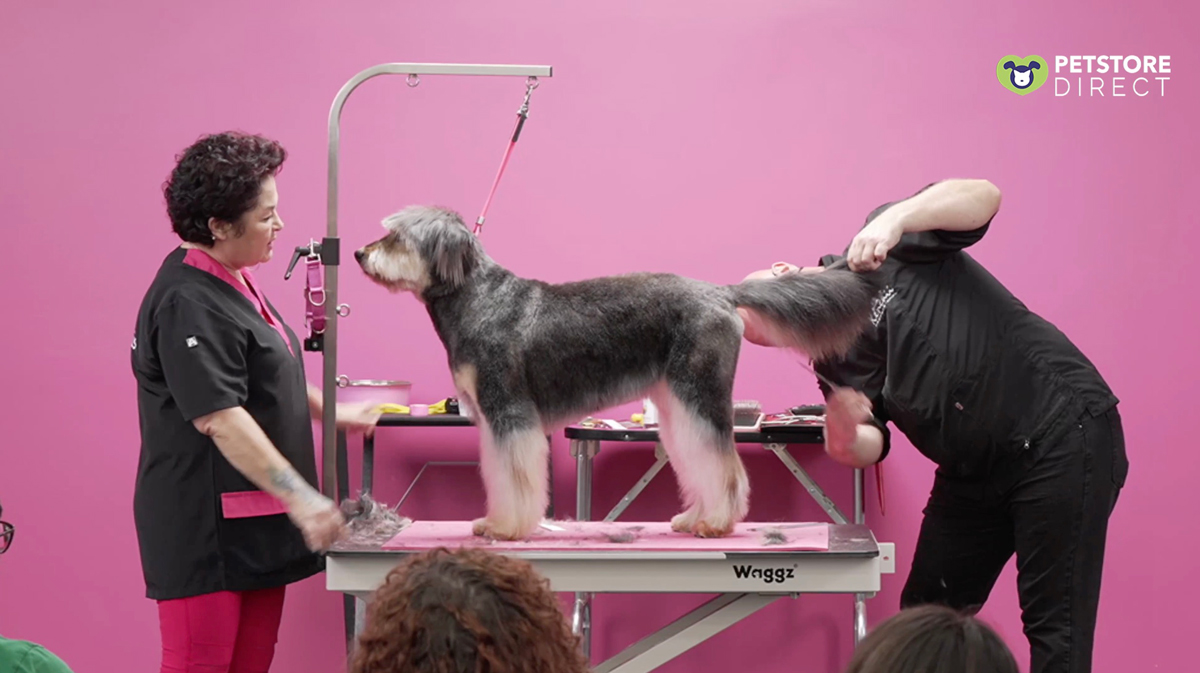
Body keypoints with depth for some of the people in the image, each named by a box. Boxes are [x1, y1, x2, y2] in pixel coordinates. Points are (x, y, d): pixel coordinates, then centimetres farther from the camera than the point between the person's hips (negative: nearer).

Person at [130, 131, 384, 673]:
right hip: (205, 527, -10)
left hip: (257, 523, 10)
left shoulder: (232, 280, 14)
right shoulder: (189, 305, -19)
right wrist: (300, 497, -28)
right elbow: (220, 419, -25)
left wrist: (330, 413, 31)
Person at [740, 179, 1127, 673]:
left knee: (1054, 625, -7)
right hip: (976, 470, 8)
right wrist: (844, 437, -26)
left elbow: (983, 196, -14)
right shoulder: (838, 364, 11)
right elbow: (868, 447, -3)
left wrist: (896, 218, -28)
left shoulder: (890, 246, -1)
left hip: (1061, 431, -8)